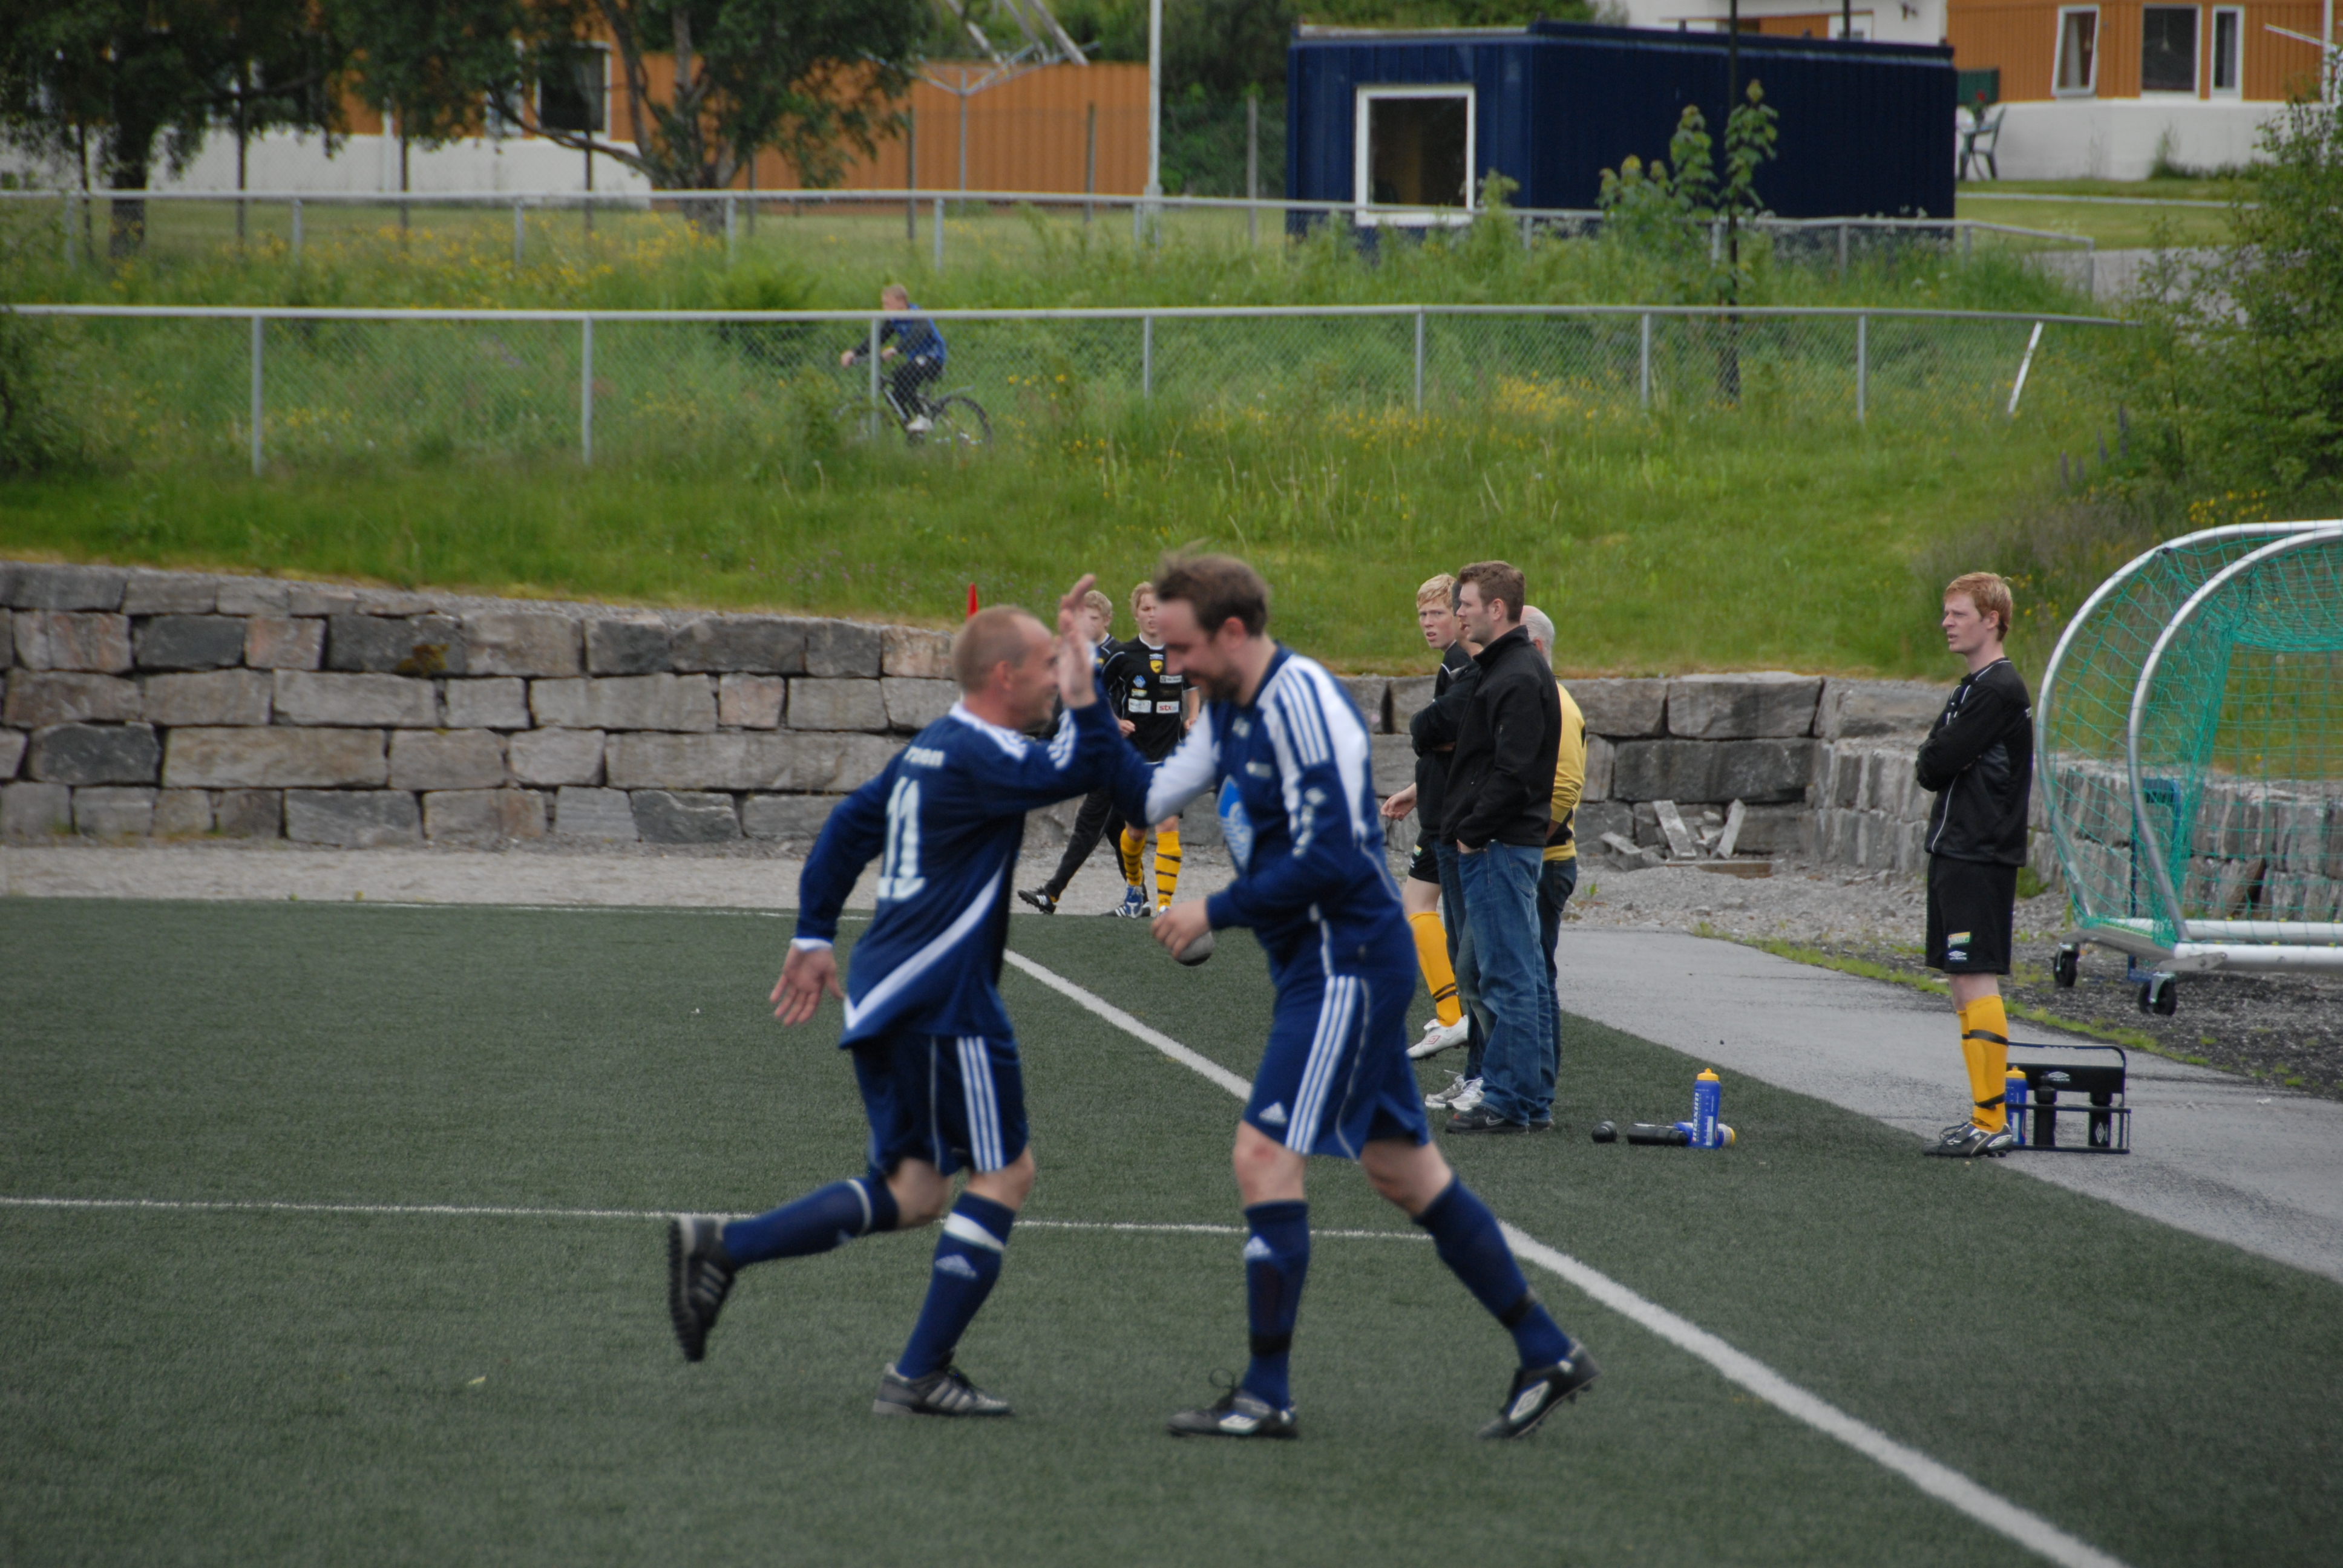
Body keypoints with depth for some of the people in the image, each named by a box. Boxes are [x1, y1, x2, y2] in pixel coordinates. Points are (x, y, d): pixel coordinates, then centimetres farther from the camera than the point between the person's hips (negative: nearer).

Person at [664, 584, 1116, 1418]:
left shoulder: (933, 748, 15)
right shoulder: (980, 758, -15)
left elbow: (849, 826, 22)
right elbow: (1075, 772, -28)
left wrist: (815, 936, 25)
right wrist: (1082, 688, -19)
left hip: (886, 997, 10)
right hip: (942, 1002, -10)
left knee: (910, 1189, 11)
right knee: (1005, 1173, 0)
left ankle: (720, 1248, 0)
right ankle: (920, 1374, -1)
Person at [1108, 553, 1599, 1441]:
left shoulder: (1302, 702, -18)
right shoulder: (1232, 709, 11)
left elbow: (1328, 859, -23)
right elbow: (1150, 800, 14)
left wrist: (1214, 913, -16)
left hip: (1348, 961, -10)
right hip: (1322, 967, 10)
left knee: (1265, 1156, -12)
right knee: (1403, 1171, 13)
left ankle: (1266, 1394, -8)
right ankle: (1546, 1353, 19)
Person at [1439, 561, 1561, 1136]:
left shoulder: (1519, 678, -16)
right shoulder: (1504, 669, 17)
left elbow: (1513, 772, -22)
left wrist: (1472, 830, -14)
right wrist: (1460, 824, 15)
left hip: (1499, 849, -11)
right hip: (1508, 845, 11)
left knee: (1508, 977, -8)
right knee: (1523, 977, 12)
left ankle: (1509, 1103, -6)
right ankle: (1534, 1102, 15)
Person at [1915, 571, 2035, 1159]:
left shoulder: (2000, 690, -13)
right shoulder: (1972, 687, 18)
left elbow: (1939, 762, -16)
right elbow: (1931, 766, 19)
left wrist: (1934, 763, 3)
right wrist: (1936, 766, 0)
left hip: (1981, 856, -10)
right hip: (1956, 851, 10)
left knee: (1977, 980, -12)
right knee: (1965, 984, 11)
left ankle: (1992, 1123, -15)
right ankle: (1984, 1115, 14)